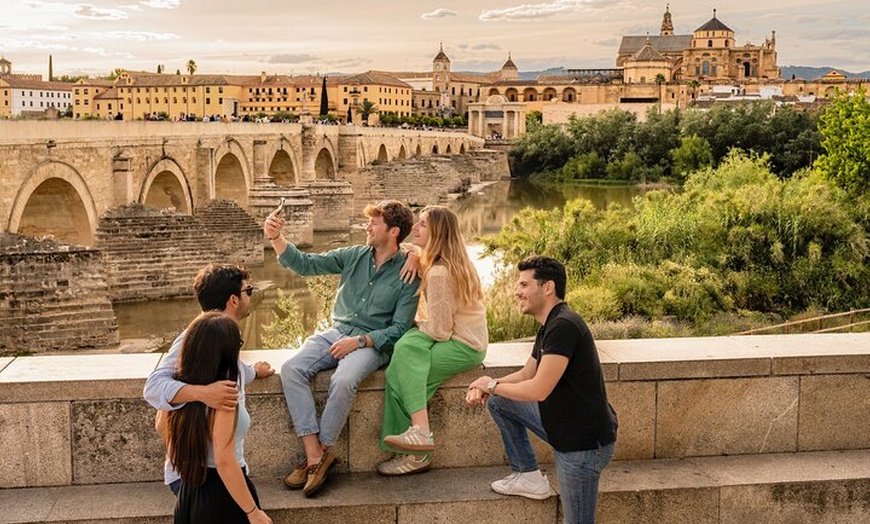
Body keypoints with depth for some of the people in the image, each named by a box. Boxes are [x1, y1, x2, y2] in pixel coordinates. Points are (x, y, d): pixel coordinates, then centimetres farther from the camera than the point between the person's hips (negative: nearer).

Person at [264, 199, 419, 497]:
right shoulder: (354, 256, 9)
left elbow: (399, 329, -8)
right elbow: (306, 264, 5)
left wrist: (359, 341, -18)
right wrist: (275, 238, -8)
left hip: (372, 343, -5)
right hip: (336, 332, 5)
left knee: (343, 382, -36)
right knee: (291, 369, -22)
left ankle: (322, 452, -14)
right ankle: (314, 456, -24)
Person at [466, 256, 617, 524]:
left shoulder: (564, 326, -24)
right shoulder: (549, 326, 9)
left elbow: (538, 390, -27)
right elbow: (526, 374, 17)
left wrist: (492, 385, -11)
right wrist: (486, 388, -1)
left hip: (584, 442, -10)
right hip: (560, 426, 10)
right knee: (498, 401, 11)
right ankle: (528, 476, 18)